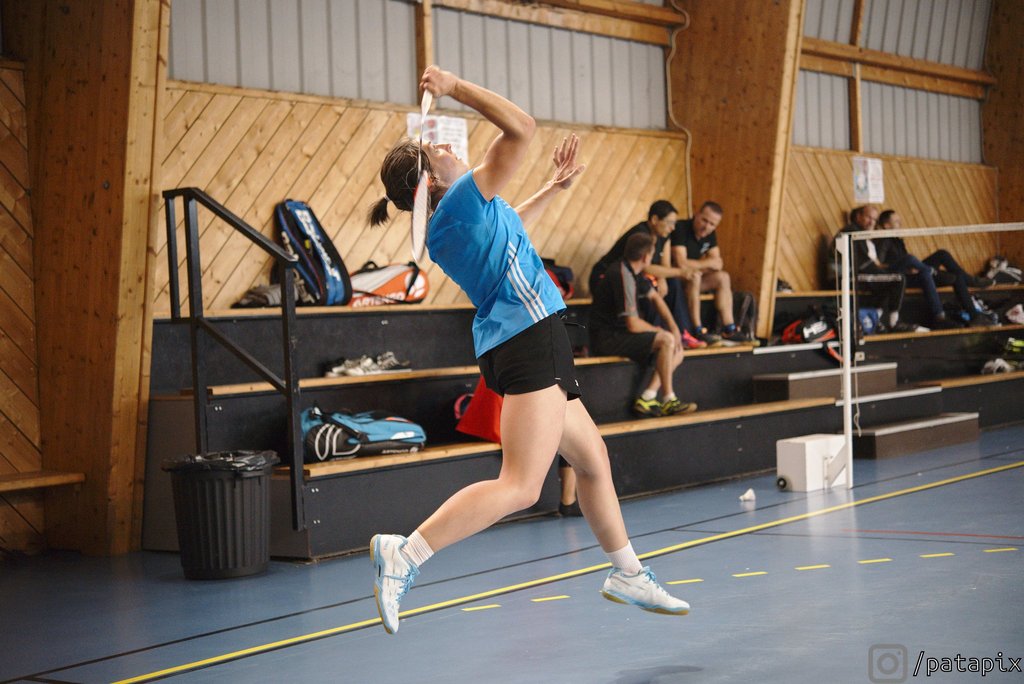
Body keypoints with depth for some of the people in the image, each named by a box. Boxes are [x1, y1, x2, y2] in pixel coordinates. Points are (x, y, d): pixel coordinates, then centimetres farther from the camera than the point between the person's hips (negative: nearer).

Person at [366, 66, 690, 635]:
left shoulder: (446, 229, 17)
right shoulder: (464, 198, -10)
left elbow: (506, 227, 38)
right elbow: (521, 128, -15)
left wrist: (554, 188, 36)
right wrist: (457, 88, -8)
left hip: (517, 346, 11)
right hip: (530, 338, -11)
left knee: (592, 458, 20)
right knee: (521, 487, -16)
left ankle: (628, 574, 32)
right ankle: (405, 553, -19)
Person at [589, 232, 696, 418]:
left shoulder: (632, 271, 9)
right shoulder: (623, 276, -22)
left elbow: (654, 297, 21)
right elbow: (633, 324, -23)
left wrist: (674, 327, 8)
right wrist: (660, 331, -4)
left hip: (619, 333, 10)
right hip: (607, 338, -10)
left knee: (677, 353, 4)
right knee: (666, 340, -23)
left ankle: (647, 399, -6)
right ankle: (669, 401, -16)